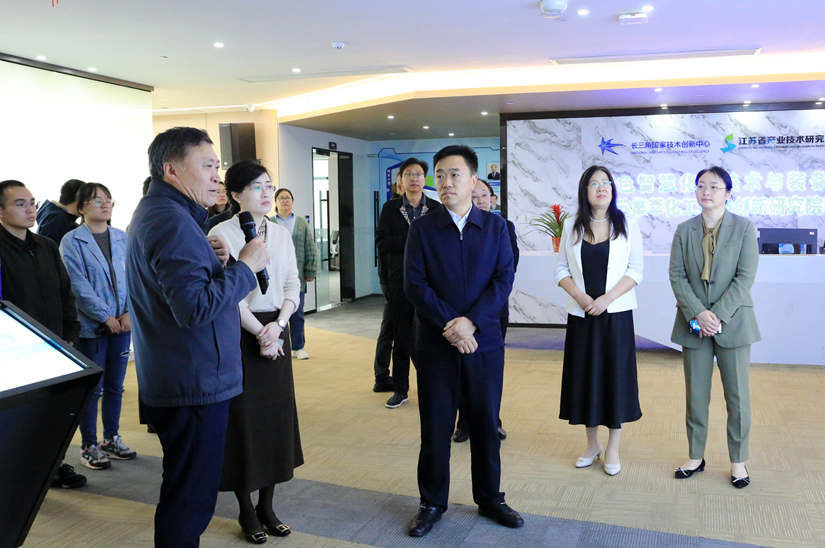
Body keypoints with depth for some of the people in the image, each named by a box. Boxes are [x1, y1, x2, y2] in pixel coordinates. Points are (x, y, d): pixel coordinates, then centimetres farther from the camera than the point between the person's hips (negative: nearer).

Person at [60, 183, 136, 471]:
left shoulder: (122, 238, 7)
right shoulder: (72, 241, -6)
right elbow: (79, 285, -12)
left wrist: (129, 312, -9)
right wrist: (106, 316, -15)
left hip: (122, 324, 4)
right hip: (91, 326, -4)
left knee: (115, 385, 13)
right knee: (92, 387, 3)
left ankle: (112, 438, 27)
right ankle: (89, 446, 16)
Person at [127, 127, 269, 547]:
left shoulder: (155, 212, 15)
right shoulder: (172, 221, -20)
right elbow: (195, 307, -28)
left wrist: (211, 259, 5)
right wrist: (246, 266, -18)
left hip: (176, 382, 11)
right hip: (195, 385, -11)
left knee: (185, 491, 22)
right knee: (190, 497, -1)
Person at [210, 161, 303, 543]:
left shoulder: (281, 234, 8)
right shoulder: (222, 234, -9)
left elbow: (293, 285, 4)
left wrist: (278, 325, -11)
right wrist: (260, 331, -14)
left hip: (275, 330, 5)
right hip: (239, 335, -5)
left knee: (276, 417, 9)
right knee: (243, 420, 3)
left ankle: (267, 506, 25)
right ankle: (246, 511, 20)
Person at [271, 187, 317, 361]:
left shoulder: (302, 223, 10)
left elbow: (310, 249, 8)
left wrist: (311, 271, 2)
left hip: (297, 276, 2)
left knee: (297, 314, 6)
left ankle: (298, 347, 16)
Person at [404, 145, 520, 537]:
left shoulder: (495, 227, 3)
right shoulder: (422, 229, 0)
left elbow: (504, 280, -5)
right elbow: (414, 284, -7)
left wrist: (471, 321, -17)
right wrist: (449, 324, -16)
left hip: (484, 343, 1)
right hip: (435, 344, -1)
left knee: (485, 424, 11)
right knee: (435, 428, 7)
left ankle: (490, 499, 28)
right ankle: (432, 503, 23)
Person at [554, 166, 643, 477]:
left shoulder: (626, 225, 0)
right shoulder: (572, 226, 5)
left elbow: (636, 269, -4)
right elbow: (561, 269, 5)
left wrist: (607, 298, -15)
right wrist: (580, 296, -12)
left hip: (616, 313, -2)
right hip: (581, 314, 2)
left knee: (615, 376, 2)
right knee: (584, 376, 7)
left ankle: (613, 449, 14)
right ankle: (592, 444, 23)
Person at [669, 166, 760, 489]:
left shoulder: (743, 227, -1)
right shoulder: (684, 230, 5)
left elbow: (745, 276, -8)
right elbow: (677, 275, -1)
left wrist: (718, 315, -15)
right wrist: (699, 314, -14)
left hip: (733, 323, -2)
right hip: (694, 324, 2)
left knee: (737, 395, 5)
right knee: (695, 395, 9)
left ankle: (738, 461, 18)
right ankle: (696, 457, 21)